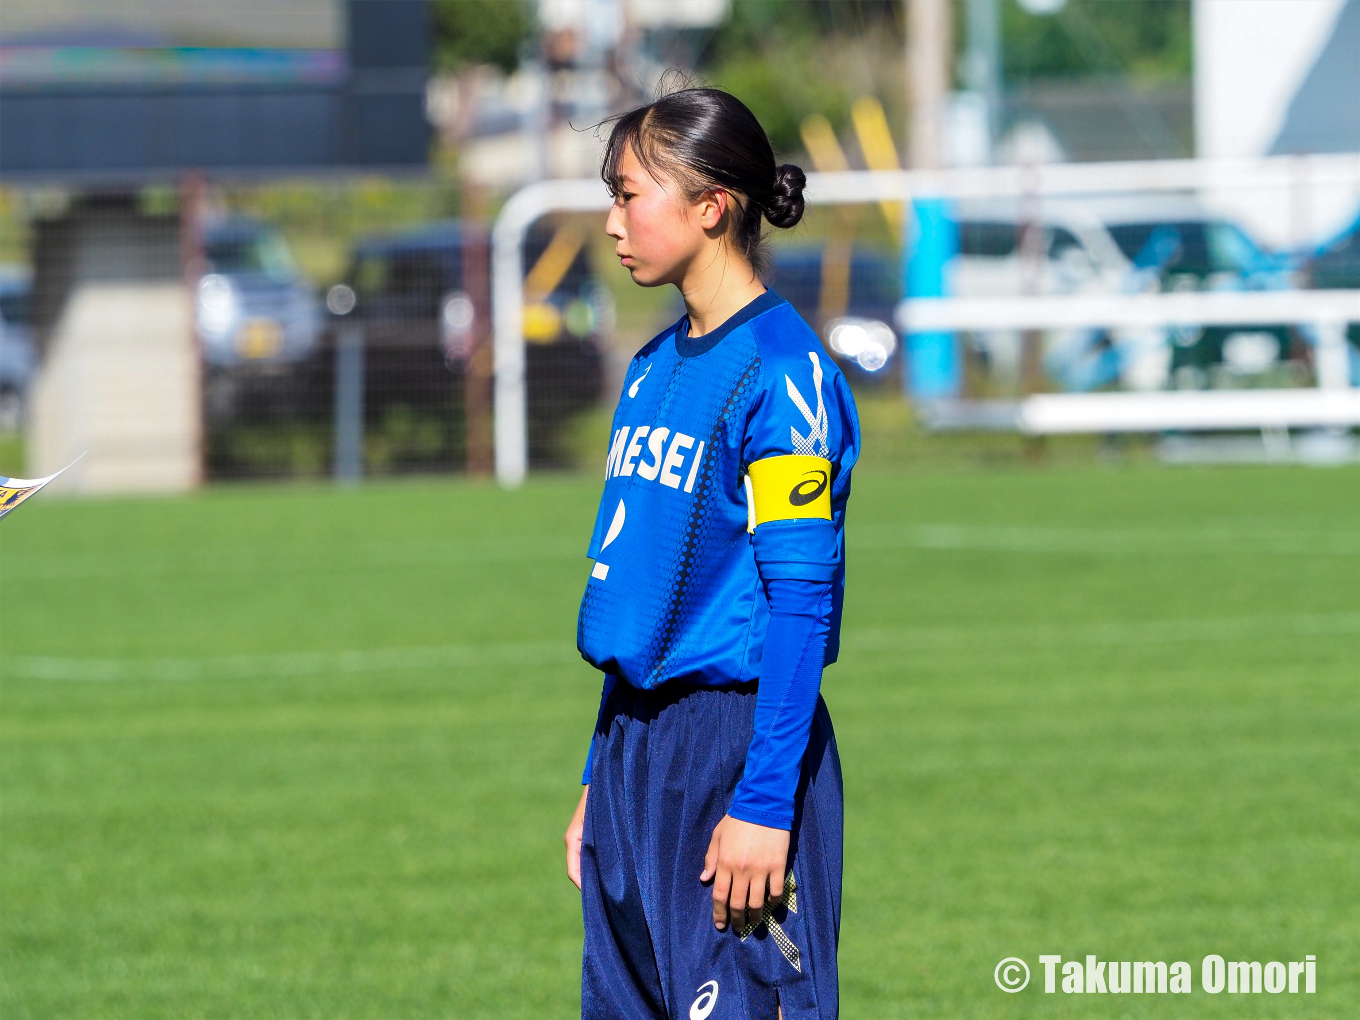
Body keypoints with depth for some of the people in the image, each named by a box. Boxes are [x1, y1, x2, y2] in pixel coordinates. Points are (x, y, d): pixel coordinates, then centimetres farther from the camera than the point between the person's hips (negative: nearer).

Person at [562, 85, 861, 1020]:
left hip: (740, 738, -8)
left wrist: (764, 802, -20)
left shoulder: (782, 370, -11)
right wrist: (600, 784, 17)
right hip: (635, 755, 8)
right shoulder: (655, 368, 14)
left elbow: (802, 601, -16)